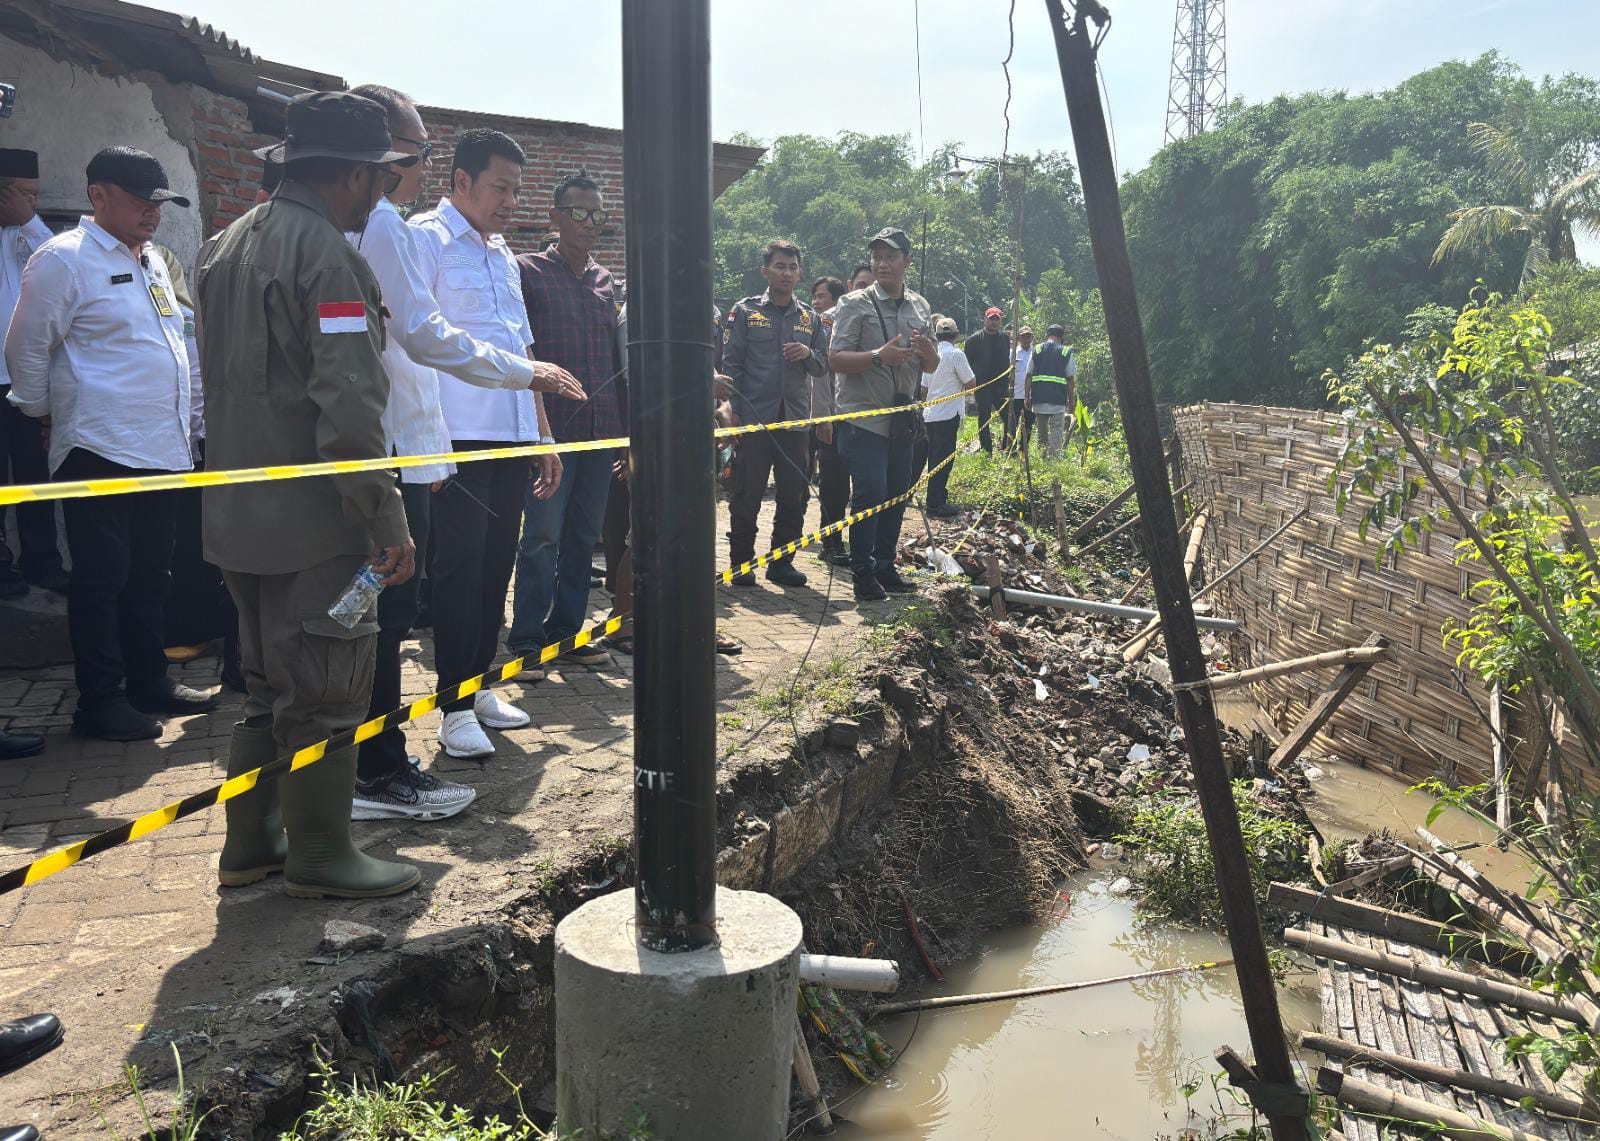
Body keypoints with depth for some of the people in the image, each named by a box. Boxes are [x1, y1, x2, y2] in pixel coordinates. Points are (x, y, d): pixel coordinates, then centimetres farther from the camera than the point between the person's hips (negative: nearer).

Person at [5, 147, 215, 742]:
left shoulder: (152, 262, 17)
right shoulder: (63, 259, -8)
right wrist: (48, 417, 2)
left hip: (160, 449, 8)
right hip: (100, 450, -8)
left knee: (150, 575, 14)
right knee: (101, 579, -1)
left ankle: (148, 681, 25)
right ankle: (101, 701, 7)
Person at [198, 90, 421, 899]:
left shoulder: (228, 247, 14)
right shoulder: (332, 257, -16)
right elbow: (350, 409, -22)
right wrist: (389, 523, -19)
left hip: (238, 517, 9)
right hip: (313, 523, -9)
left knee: (268, 684, 19)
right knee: (325, 689, 3)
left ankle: (250, 846, 27)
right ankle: (319, 854, 16)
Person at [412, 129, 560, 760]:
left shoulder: (503, 254, 21)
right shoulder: (425, 239, -3)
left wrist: (544, 435, 20)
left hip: (512, 435, 7)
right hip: (459, 435, -7)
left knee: (496, 561, 10)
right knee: (460, 563, -5)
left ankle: (479, 684, 21)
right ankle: (456, 704, 3)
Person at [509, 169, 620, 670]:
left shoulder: (605, 280, 16)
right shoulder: (528, 271, -1)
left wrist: (624, 427, 14)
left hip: (600, 431, 6)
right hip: (550, 428, -6)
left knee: (583, 535, 10)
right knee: (542, 536, -6)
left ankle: (567, 631, 20)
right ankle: (526, 640, 4)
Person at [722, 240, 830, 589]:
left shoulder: (810, 318, 14)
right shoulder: (745, 311, 3)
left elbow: (823, 367, 16)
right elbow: (731, 364, 0)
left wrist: (808, 354, -7)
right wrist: (733, 411, -9)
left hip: (795, 420, 4)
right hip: (754, 418, -4)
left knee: (794, 498, 6)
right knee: (747, 496, 1)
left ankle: (782, 562, 18)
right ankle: (741, 561, 11)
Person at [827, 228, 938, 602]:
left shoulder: (920, 307, 13)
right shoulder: (856, 304, -4)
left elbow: (931, 367, 18)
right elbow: (835, 358, -11)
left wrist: (926, 350, -6)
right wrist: (879, 356, -24)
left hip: (901, 420, 6)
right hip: (863, 418, -6)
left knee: (897, 494, 10)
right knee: (870, 494, -10)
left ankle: (885, 565, 22)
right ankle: (862, 572, 1)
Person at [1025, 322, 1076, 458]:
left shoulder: (1036, 350, 9)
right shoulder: (1066, 352, 4)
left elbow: (1029, 376, 6)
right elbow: (1071, 379, 2)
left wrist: (1026, 396, 9)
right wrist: (1071, 399, 8)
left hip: (1038, 397, 3)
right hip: (1058, 399, -2)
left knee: (1042, 433, 13)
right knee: (1056, 432, -3)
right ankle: (1054, 457, -12)